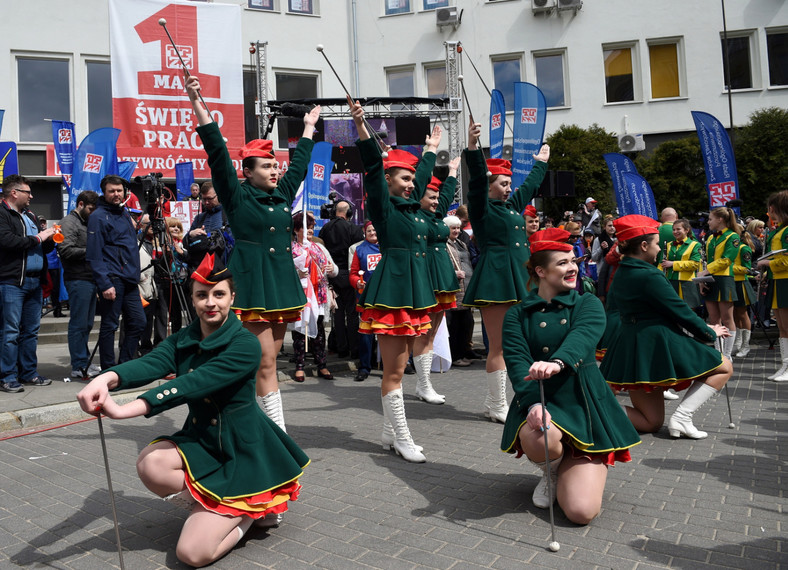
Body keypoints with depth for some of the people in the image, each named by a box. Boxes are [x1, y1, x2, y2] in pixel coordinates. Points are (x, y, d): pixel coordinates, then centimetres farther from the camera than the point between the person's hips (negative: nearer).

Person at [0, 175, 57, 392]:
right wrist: (37, 238, -12)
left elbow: (43, 248, 24)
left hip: (34, 282, 8)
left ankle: (29, 373, 19)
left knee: (31, 330, 11)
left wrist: (50, 240, 3)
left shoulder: (30, 216, 20)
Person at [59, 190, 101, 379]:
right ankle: (79, 367, 0)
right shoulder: (69, 223, -6)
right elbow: (66, 250, -18)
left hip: (90, 278, 9)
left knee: (86, 324, 12)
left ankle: (85, 362, 19)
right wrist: (89, 251, -12)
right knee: (78, 324, -5)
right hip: (78, 280, -9)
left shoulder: (88, 223, 22)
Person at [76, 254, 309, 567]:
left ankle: (250, 510, 12)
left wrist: (124, 410, -42)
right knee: (150, 464, -27)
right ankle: (215, 506, 0)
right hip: (201, 441, 6)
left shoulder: (245, 344, -19)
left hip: (242, 451, -6)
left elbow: (193, 384, -33)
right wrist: (106, 379, -45)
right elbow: (150, 364, -22)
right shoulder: (181, 341, -1)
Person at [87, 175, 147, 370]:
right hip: (112, 280, -8)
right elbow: (94, 255, -13)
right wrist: (104, 284, -20)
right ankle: (108, 371, 8)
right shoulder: (98, 217, -6)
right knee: (109, 325, -1)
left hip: (130, 280, 8)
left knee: (138, 322, 6)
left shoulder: (125, 213, 18)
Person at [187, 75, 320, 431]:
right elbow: (218, 154, -10)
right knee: (266, 362, -5)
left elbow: (299, 163, 28)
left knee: (267, 360, 10)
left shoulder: (283, 194, 14)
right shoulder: (237, 196, -3)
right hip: (253, 282, -7)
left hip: (282, 281, 7)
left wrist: (309, 127, 39)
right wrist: (197, 104, -17)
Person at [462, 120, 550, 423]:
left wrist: (541, 162, 49)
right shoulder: (482, 207, -2)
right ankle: (498, 406, 4)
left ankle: (493, 400, 19)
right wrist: (473, 146, -30)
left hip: (516, 279, 9)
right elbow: (478, 177, -18)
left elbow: (530, 186, 38)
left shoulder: (512, 204, 22)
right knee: (499, 346, -5)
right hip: (495, 279, -9)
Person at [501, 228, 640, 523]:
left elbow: (582, 338, -20)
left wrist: (558, 362, -43)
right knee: (537, 437, -38)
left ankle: (579, 469, 23)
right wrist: (534, 403, -31)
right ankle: (552, 473, 2)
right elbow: (517, 362, -11)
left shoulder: (588, 305, 4)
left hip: (583, 406, 0)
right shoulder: (517, 314, 4)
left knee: (581, 511, -15)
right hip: (539, 402, 0)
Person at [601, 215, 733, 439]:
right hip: (658, 345, -8)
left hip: (629, 350, 8)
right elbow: (680, 311, -10)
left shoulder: (620, 274, 10)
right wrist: (709, 332, 6)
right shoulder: (649, 276, -15)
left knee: (651, 423, 14)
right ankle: (681, 417, -4)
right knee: (724, 367, 11)